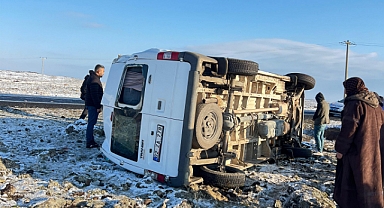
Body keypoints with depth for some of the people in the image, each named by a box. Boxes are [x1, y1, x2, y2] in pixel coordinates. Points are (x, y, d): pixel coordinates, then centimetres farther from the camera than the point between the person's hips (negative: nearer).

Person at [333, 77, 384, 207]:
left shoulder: (354, 104, -16)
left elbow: (348, 129, -20)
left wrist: (340, 149, -12)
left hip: (357, 151, -8)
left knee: (355, 181, 2)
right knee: (371, 180, 18)